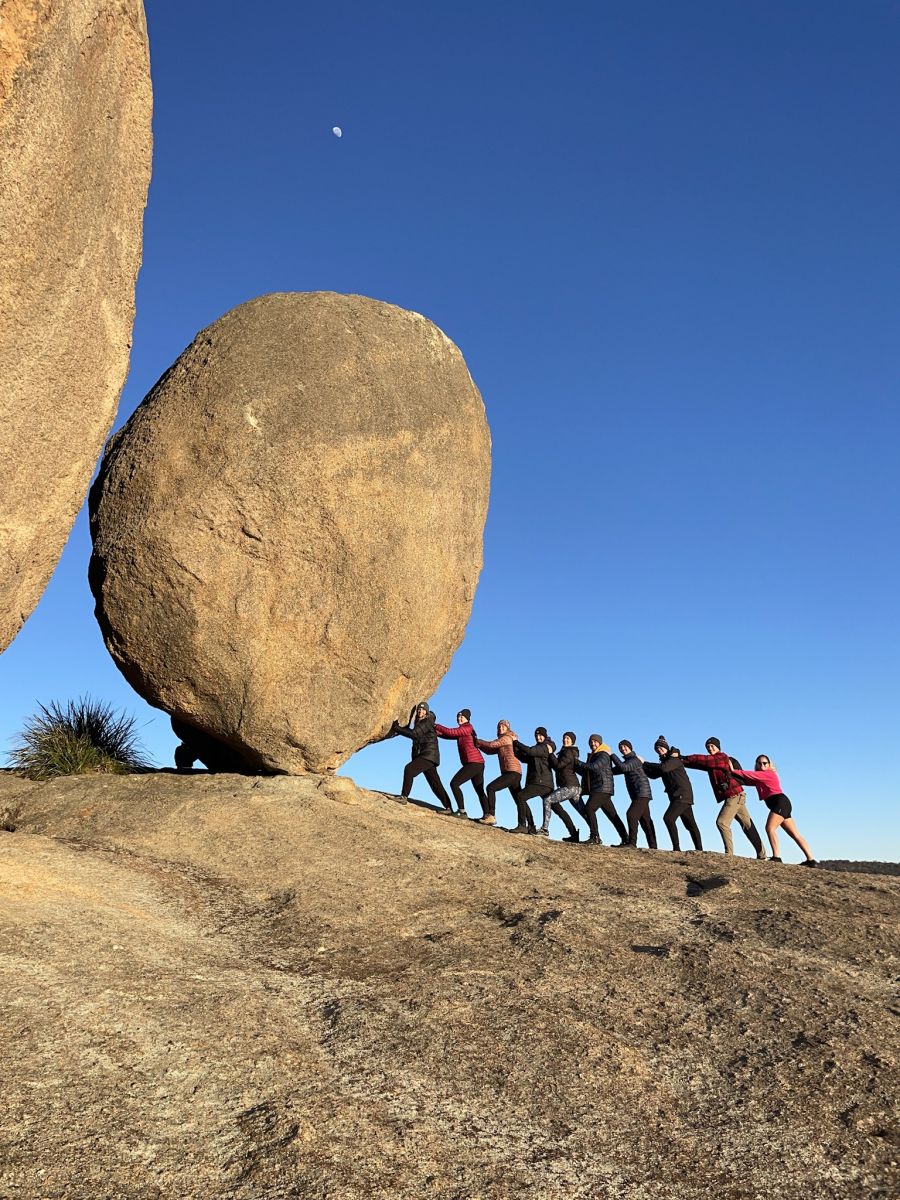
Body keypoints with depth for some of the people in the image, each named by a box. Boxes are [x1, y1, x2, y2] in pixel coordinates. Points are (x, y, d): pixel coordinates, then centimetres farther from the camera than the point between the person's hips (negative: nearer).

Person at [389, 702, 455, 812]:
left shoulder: (427, 722, -9)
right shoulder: (418, 723, 19)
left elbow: (414, 734, -20)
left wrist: (397, 728, -18)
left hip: (429, 755, -9)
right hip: (423, 756, 9)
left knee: (409, 768, -24)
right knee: (435, 784, 8)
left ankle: (404, 797, -22)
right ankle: (448, 808, 10)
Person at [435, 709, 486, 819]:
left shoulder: (468, 728, -6)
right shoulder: (461, 731, 20)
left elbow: (451, 732, -15)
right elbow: (448, 735, 14)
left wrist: (436, 726, -4)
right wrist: (436, 731, 1)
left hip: (474, 763, -10)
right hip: (478, 764, 10)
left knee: (454, 783, -11)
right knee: (480, 791, 13)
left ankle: (461, 811, -14)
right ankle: (486, 815, 15)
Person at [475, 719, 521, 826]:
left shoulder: (507, 738, 0)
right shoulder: (501, 743, 26)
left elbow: (491, 745, -10)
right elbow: (489, 750, 17)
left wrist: (477, 741, -1)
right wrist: (479, 744, 6)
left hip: (512, 771, -10)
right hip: (514, 773, 10)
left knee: (491, 787, -18)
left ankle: (491, 815, -25)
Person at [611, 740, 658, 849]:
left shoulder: (635, 760, -9)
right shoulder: (627, 762, 21)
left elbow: (622, 767, -26)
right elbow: (614, 770, 18)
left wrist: (612, 755, -20)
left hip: (642, 793, -10)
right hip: (637, 795, 10)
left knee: (631, 814, -20)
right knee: (645, 820, 9)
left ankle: (632, 842, -24)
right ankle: (653, 846, 12)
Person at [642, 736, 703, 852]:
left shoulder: (675, 759, -8)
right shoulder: (665, 761, 18)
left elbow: (663, 767, -26)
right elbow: (653, 774, 13)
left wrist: (645, 763, -19)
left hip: (682, 795, -10)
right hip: (678, 796, 10)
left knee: (668, 817, -20)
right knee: (690, 824, 12)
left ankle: (676, 847, -21)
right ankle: (699, 849, 16)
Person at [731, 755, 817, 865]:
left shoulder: (768, 774, -4)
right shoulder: (759, 778, 22)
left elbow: (749, 775, -11)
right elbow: (748, 780, 7)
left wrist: (733, 771, -6)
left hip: (780, 802, -10)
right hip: (780, 804, 10)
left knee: (770, 828, -20)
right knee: (795, 834, 7)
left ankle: (776, 857, -26)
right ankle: (811, 860, 6)